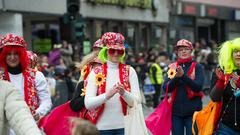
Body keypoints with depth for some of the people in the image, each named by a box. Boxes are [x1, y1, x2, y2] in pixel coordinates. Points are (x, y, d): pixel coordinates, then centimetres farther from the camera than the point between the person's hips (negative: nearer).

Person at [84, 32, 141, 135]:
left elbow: (137, 102, -4)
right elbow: (87, 103, -8)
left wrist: (124, 93, -23)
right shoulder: (96, 72, 1)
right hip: (102, 127, 0)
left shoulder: (130, 71, 3)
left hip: (124, 126, 0)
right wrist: (107, 95, -25)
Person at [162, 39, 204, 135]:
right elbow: (166, 88, 1)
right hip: (176, 110, 3)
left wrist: (183, 75, -21)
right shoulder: (172, 67, 9)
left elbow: (198, 87, -11)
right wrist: (176, 77, -16)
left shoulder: (197, 67, 1)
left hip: (192, 110, -3)